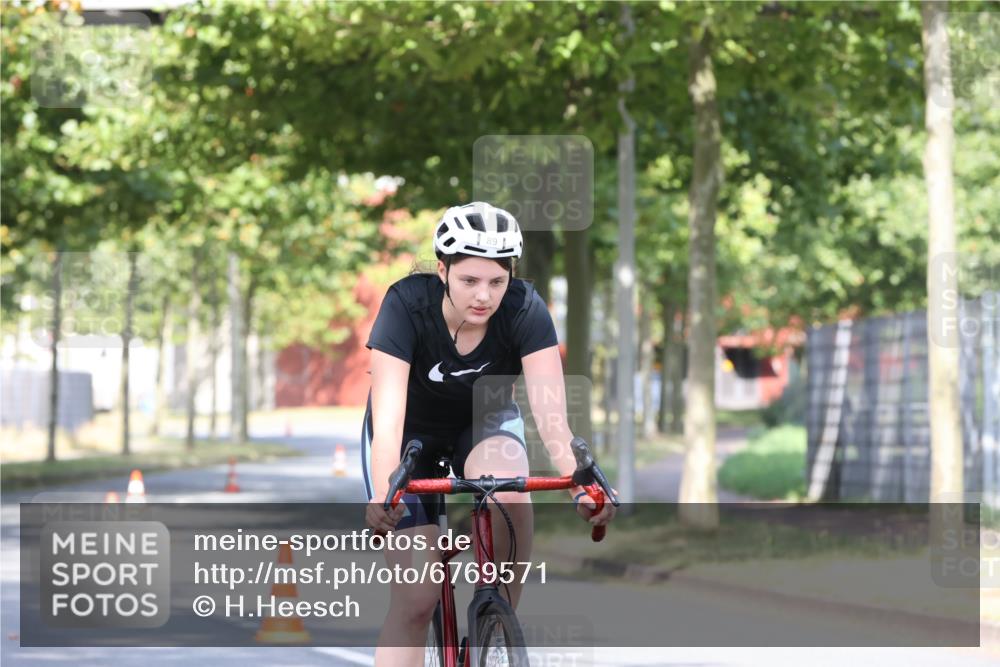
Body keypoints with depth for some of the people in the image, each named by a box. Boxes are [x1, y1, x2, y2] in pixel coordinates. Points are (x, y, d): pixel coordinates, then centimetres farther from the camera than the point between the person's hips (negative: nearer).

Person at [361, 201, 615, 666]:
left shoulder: (524, 310, -27)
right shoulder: (407, 305, -31)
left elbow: (551, 413, -34)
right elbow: (388, 418, -39)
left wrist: (580, 484, -51)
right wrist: (382, 496, -56)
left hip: (485, 422, 1)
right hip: (413, 431, -1)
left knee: (510, 499, -34)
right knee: (416, 597, -13)